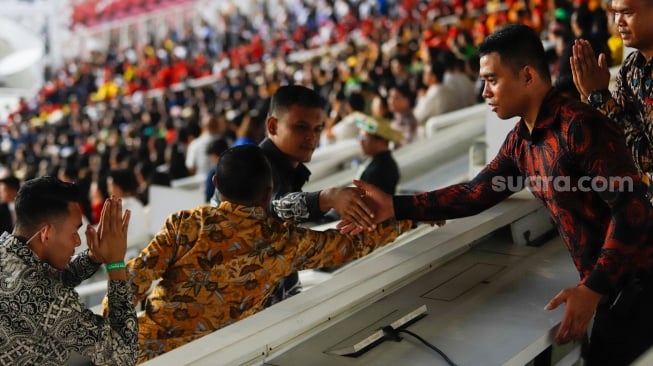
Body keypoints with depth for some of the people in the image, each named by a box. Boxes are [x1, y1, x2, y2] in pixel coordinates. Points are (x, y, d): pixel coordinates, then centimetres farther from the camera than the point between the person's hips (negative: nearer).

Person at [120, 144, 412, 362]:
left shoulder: (186, 223, -9)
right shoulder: (286, 243, -7)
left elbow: (135, 280, -8)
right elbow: (357, 245, 4)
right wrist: (405, 218, 18)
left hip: (144, 348, 0)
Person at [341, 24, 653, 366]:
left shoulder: (580, 126, -21)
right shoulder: (520, 141, 5)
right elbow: (475, 194, 8)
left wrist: (591, 289, -24)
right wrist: (395, 206, 2)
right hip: (604, 282, 8)